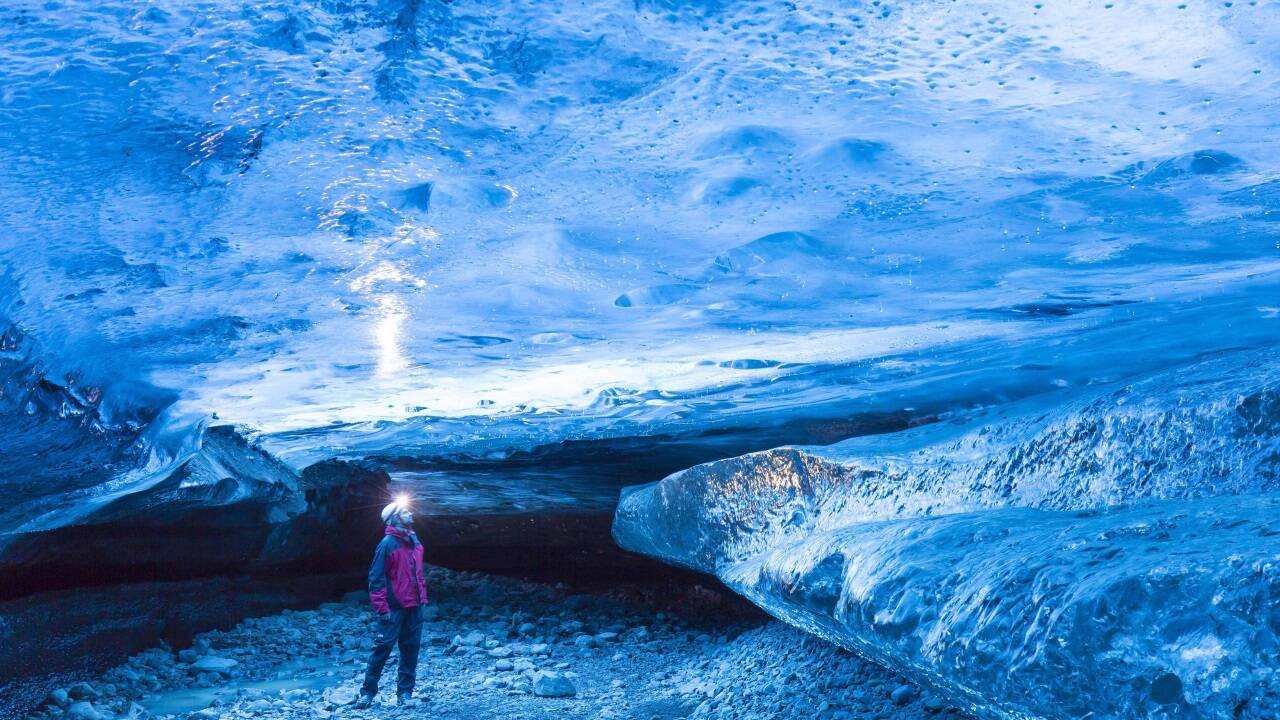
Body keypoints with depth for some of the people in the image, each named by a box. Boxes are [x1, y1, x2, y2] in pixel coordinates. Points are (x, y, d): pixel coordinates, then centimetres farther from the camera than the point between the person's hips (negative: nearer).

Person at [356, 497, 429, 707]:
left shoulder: (414, 540, 10)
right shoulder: (387, 544, -11)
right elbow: (376, 578, -12)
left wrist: (423, 598, 15)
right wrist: (381, 607, -15)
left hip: (414, 607, 7)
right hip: (394, 608, -7)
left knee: (411, 648, 7)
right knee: (383, 647, -4)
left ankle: (405, 692, 15)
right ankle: (368, 691, 5)